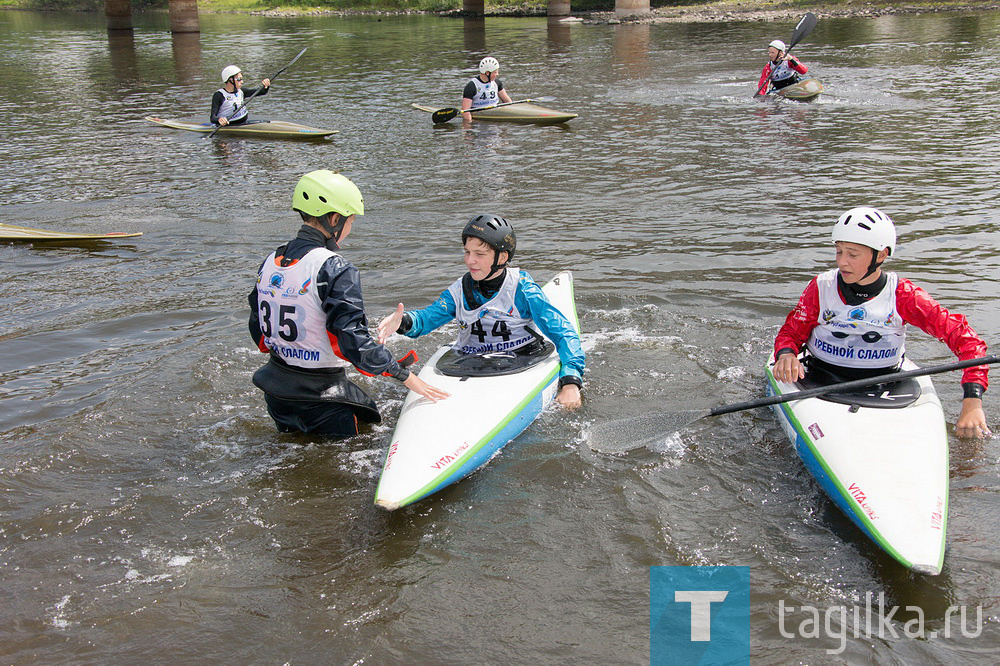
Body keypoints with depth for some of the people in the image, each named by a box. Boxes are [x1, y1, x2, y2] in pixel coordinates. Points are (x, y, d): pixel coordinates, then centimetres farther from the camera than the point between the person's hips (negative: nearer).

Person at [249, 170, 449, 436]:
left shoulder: (269, 263, 3)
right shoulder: (335, 269, -20)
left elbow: (258, 332, 12)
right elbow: (354, 341, -24)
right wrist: (405, 376, -16)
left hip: (276, 398, 8)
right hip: (321, 397, -7)